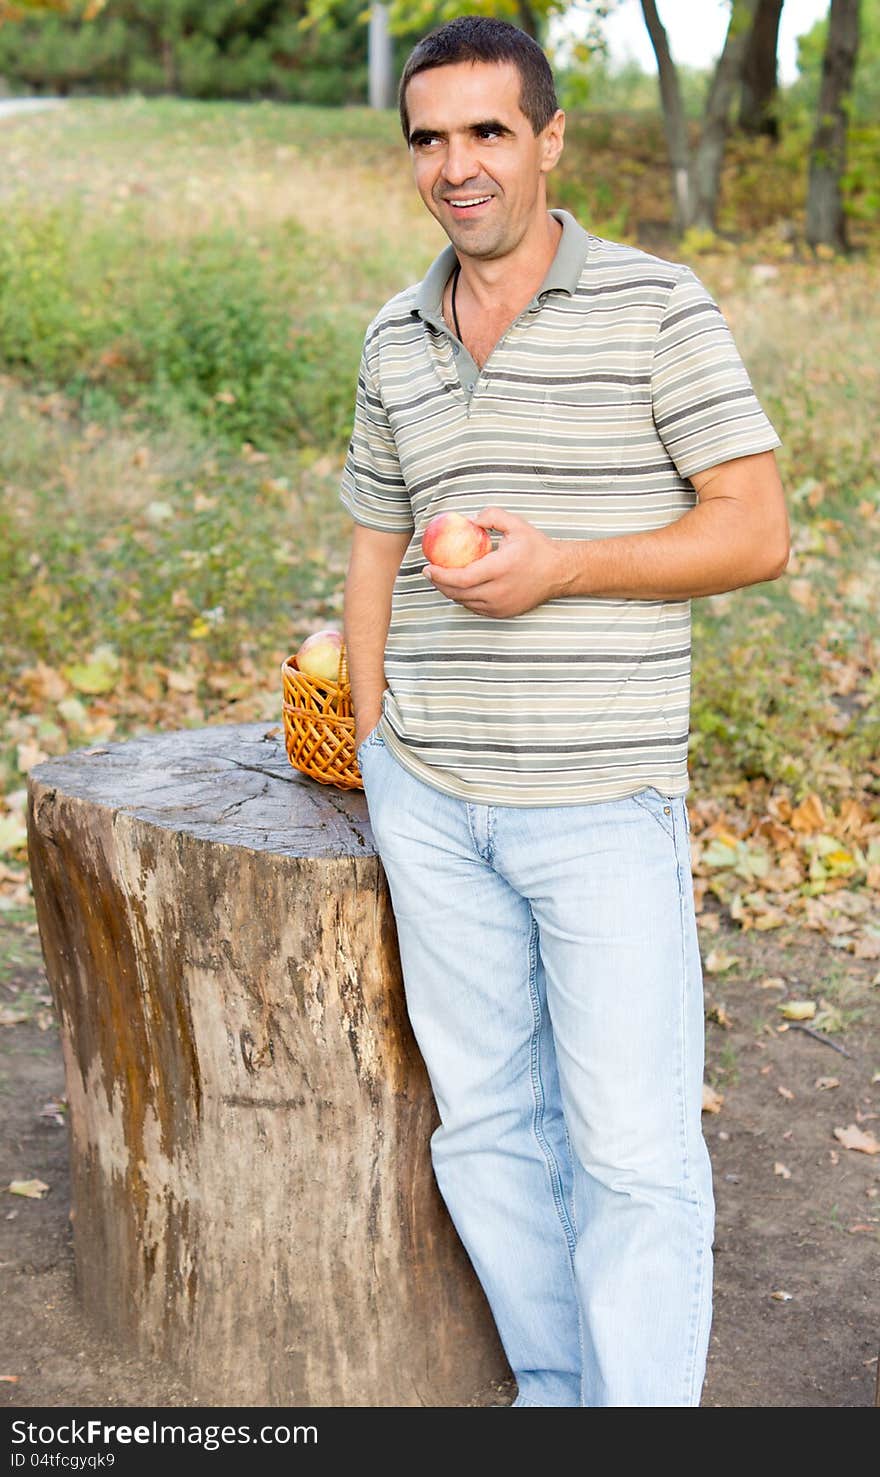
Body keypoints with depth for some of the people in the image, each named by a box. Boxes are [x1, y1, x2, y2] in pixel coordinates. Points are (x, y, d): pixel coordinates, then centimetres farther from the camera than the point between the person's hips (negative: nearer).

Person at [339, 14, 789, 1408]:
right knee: (485, 1123, 12)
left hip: (604, 806, -5)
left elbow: (756, 531, -7)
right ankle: (555, 1393, 28)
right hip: (432, 799, 5)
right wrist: (375, 744, 13)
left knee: (633, 1149, -2)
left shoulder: (656, 306, -4)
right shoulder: (397, 338, 11)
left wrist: (560, 567, -18)